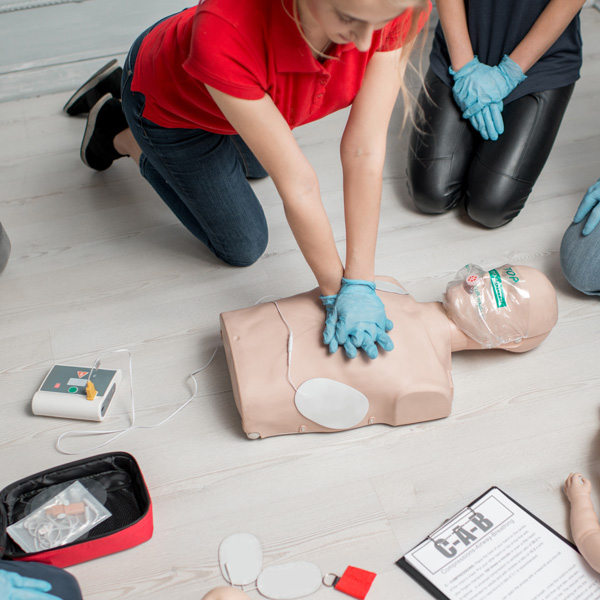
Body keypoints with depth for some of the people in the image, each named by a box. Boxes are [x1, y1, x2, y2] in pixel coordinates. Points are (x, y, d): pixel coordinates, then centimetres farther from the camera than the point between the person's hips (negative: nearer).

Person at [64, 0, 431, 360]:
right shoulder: (224, 33, -47)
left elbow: (365, 152, -31)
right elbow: (297, 183, -39)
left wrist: (360, 284, -28)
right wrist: (335, 291, -26)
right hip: (172, 104, -5)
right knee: (243, 247, 10)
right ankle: (125, 139, 24)